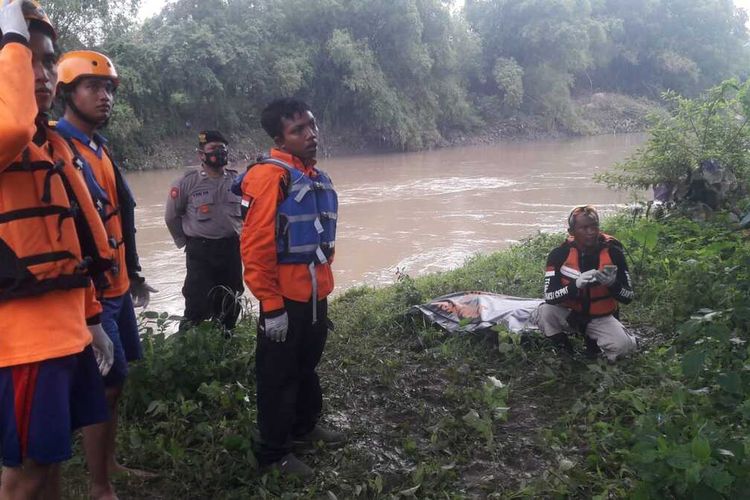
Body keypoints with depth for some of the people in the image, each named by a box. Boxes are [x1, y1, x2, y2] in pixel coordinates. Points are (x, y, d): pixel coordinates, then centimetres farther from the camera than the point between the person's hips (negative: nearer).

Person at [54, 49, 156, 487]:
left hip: (117, 286, 9)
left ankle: (110, 463, 32)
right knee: (106, 383, -3)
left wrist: (133, 273, 22)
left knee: (116, 379, 16)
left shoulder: (100, 148, 15)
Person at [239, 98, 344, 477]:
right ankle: (273, 454, 21)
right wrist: (271, 306, -20)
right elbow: (255, 247, -21)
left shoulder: (318, 178, 11)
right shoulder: (269, 176, -17)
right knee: (278, 375, 6)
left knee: (307, 366, 23)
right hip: (285, 300, -8)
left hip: (315, 297, 8)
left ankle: (305, 427, 43)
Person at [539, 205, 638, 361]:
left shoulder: (613, 253, -13)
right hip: (569, 312, 0)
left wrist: (613, 284, -33)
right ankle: (563, 352, -2)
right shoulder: (559, 254, -16)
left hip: (601, 317, 0)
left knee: (625, 345, -25)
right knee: (545, 312, -31)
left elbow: (628, 297, -10)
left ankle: (594, 341, 9)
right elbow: (549, 296, -22)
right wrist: (575, 285, -40)